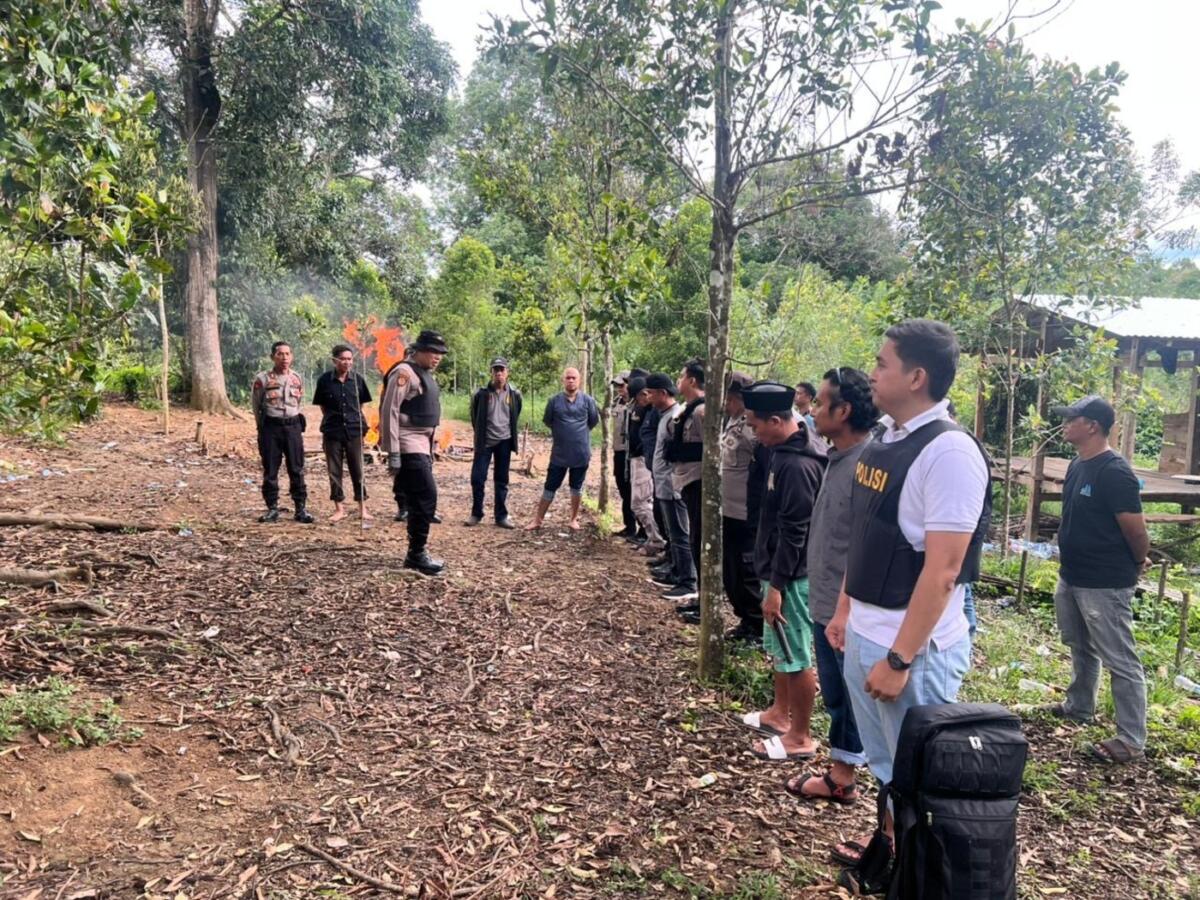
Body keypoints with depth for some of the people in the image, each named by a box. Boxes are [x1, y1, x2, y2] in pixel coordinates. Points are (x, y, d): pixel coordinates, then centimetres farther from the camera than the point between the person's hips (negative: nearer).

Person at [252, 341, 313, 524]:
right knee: (270, 470, 4)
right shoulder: (262, 379, -4)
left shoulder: (297, 379, 7)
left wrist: (295, 423, 11)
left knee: (296, 469, 3)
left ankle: (301, 508, 9)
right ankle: (272, 508, 13)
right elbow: (256, 406, 5)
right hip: (271, 426, -2)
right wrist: (263, 427, 9)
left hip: (293, 426, 2)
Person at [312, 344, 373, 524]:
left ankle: (363, 508, 14)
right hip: (332, 432, 0)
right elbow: (322, 406, 7)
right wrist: (333, 418, 5)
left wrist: (357, 421, 7)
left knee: (357, 470, 5)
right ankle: (339, 509, 17)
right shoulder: (324, 380, -4)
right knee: (334, 472, 6)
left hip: (354, 431, 0)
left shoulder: (358, 379, -1)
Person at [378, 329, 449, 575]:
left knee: (418, 499, 11)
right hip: (408, 447, -9)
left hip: (421, 446, 9)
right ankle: (416, 554, -3)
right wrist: (393, 452, -22)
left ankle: (416, 553, 18)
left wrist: (429, 449, 21)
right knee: (426, 497, -11)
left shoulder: (425, 374, 16)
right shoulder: (404, 372, -13)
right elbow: (389, 411, -18)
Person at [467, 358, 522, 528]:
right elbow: (474, 416, 8)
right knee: (477, 478, -3)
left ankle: (501, 516, 15)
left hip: (504, 442, 1)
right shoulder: (481, 393, -7)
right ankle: (476, 513, 13)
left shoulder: (514, 394, -2)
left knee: (501, 481, 8)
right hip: (484, 442, -1)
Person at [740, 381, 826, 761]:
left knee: (795, 657, 2)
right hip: (780, 571, 10)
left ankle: (801, 737, 14)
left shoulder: (798, 465, -23)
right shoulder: (785, 453, 8)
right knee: (779, 650, 22)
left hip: (791, 577, -10)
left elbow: (793, 533, -24)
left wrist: (776, 586, -22)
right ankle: (780, 713, 37)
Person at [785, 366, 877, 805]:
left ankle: (843, 778, 24)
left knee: (853, 698, 8)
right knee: (835, 695, 20)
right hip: (825, 604, 9)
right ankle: (840, 773, 34)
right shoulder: (838, 458, 7)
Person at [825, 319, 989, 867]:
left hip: (913, 648, -8)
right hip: (863, 634, 8)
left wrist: (899, 659, -21)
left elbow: (942, 571, -23)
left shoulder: (949, 452, -20)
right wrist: (844, 613, 16)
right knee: (884, 760, 24)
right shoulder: (884, 442, 6)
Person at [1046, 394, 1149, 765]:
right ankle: (1079, 707, 42)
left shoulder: (1114, 472, -22)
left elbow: (1135, 529, -17)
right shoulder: (1077, 464, 7)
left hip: (1105, 585, -9)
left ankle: (1131, 741, 10)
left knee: (1120, 662, 1)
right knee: (1081, 649, 24)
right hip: (1070, 577, 9)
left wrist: (1138, 563, -1)